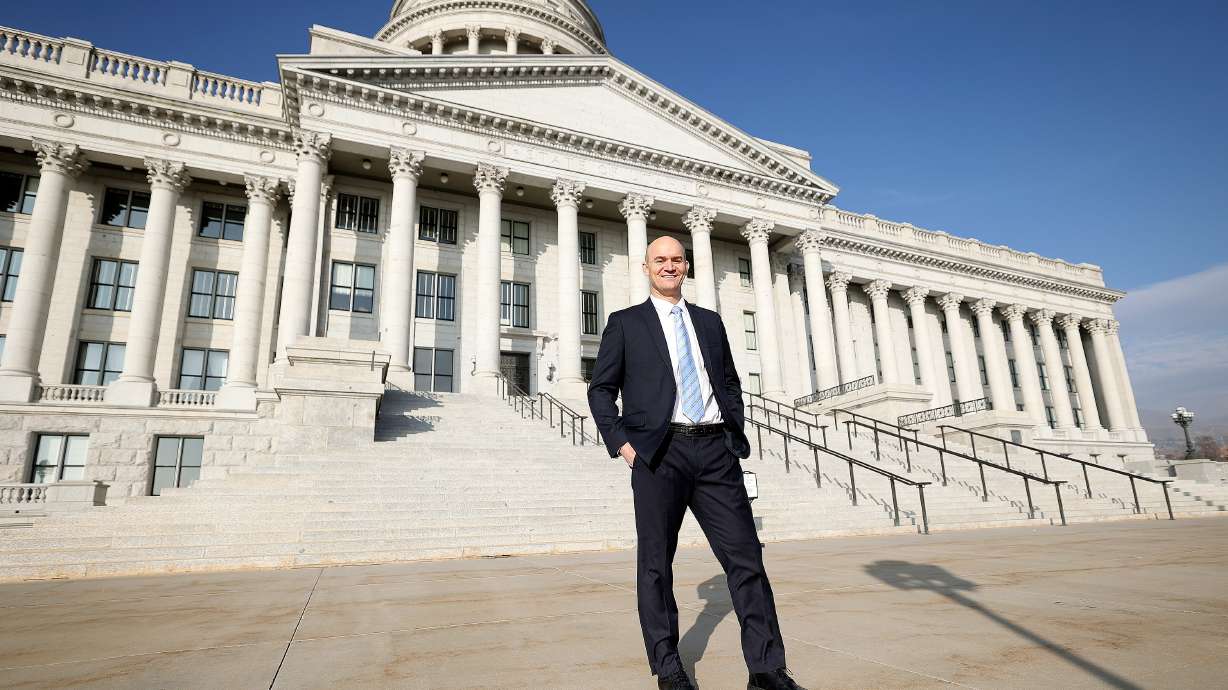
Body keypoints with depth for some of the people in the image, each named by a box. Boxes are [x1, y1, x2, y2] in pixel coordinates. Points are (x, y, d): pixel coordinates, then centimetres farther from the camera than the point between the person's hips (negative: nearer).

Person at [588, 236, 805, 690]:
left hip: (716, 450, 3)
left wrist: (736, 430, 10)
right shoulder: (625, 323, 8)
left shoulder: (710, 322, 19)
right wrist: (622, 444, -5)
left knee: (745, 556, 2)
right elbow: (601, 390, 5)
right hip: (659, 452, -3)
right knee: (656, 563, 4)